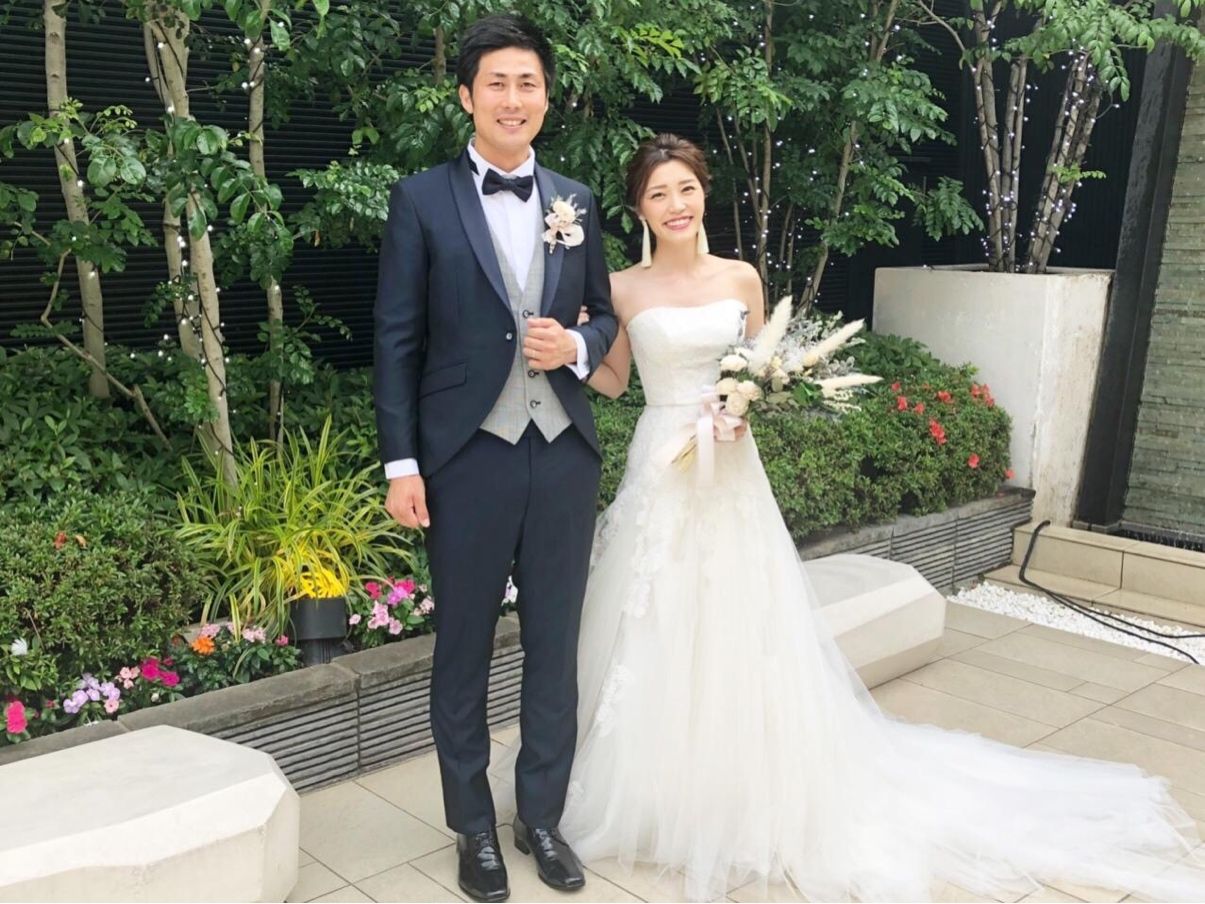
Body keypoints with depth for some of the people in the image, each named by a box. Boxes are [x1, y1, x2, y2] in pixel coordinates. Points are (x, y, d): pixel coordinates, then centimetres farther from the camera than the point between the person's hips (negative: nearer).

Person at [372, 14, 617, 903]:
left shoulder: (575, 200, 9)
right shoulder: (422, 199, -2)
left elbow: (605, 315, 16)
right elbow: (397, 339, -3)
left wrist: (575, 347, -7)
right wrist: (401, 462, -8)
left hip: (565, 453, 4)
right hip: (468, 457, -3)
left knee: (556, 645, 12)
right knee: (463, 649, 9)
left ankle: (542, 815, 30)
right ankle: (475, 827, 27)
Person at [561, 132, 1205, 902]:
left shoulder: (742, 279, 5)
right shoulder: (625, 289, -1)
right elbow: (611, 380, 4)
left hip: (732, 474, 2)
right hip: (661, 471, -1)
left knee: (745, 636, 7)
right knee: (657, 641, 5)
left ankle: (759, 796, 27)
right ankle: (655, 796, 24)